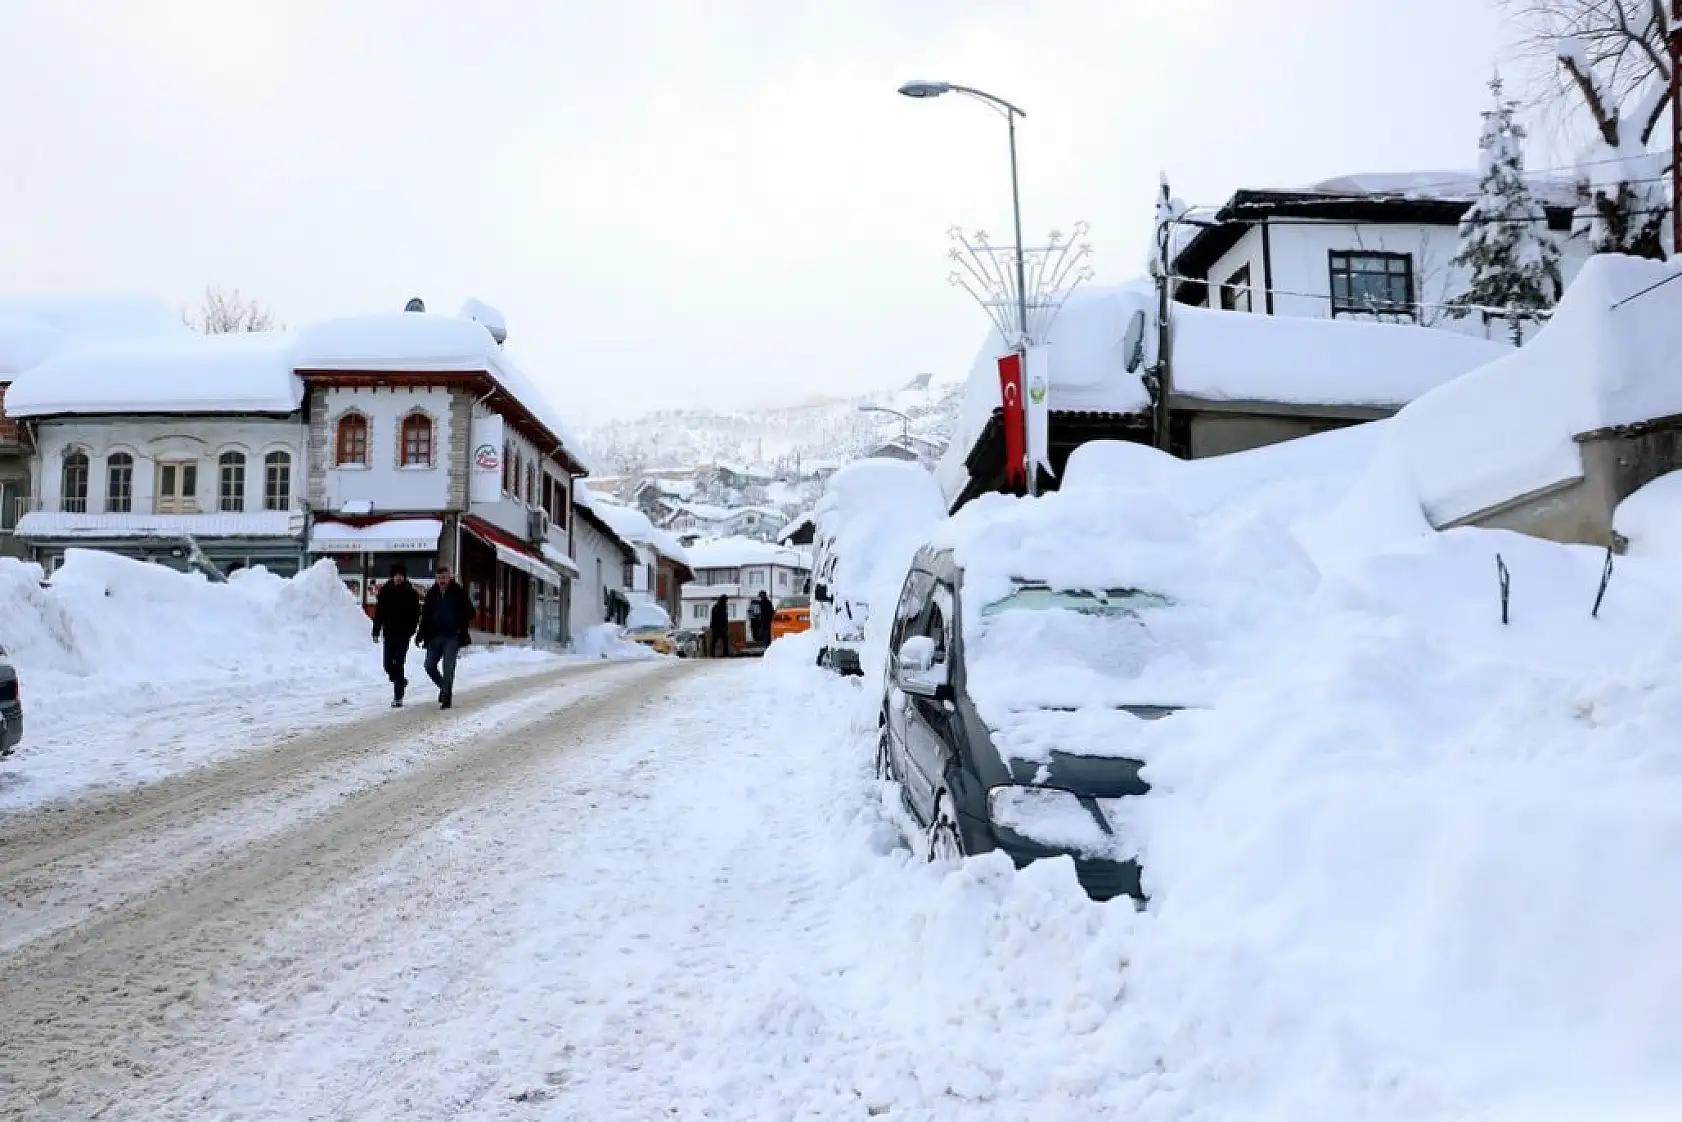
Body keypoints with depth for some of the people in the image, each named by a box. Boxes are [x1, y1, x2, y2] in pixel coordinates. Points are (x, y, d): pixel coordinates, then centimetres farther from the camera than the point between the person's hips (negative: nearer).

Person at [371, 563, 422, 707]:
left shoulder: (410, 592, -2)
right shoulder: (385, 591, 3)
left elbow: (416, 614, 0)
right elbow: (378, 612, 6)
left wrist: (411, 629, -11)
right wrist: (376, 631, 1)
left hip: (403, 634, -3)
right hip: (389, 633, 3)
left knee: (399, 664, -6)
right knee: (388, 664, 3)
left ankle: (398, 697, -3)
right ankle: (401, 680, 34)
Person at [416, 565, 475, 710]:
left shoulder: (459, 593, -3)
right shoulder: (431, 593, 8)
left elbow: (469, 613, -1)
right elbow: (425, 616, 14)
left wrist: (462, 629, -15)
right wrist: (420, 635, 8)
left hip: (452, 637, -4)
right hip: (434, 636, 5)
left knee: (448, 668, -6)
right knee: (430, 666, 5)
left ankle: (446, 698, 1)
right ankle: (443, 687, 29)